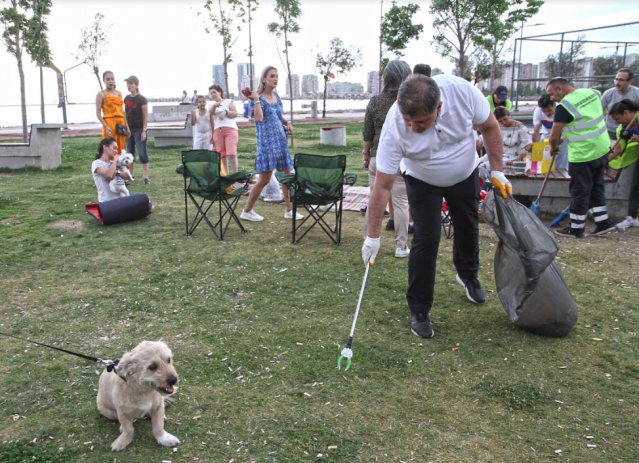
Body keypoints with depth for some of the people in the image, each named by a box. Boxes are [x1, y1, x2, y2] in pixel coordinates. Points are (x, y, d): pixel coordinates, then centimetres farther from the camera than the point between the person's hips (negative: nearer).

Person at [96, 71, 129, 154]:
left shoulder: (119, 93, 16)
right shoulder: (101, 94, -1)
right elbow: (98, 113, -6)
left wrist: (127, 126, 14)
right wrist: (106, 127, -18)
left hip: (121, 124, 6)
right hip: (109, 123, -6)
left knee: (121, 151, 6)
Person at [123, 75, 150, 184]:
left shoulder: (142, 99, -10)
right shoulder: (127, 98, 8)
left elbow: (145, 116, -10)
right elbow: (125, 114, 15)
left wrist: (144, 131, -14)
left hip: (139, 129, -6)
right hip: (129, 129, 6)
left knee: (142, 152, -5)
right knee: (130, 152, 12)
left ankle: (146, 177, -1)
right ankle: (130, 175, 22)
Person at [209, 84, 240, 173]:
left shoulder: (229, 101, 13)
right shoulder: (212, 105, 21)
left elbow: (235, 113, 3)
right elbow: (210, 113, -1)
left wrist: (225, 112, -11)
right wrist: (214, 105, -19)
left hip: (230, 129, -4)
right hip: (217, 131, 4)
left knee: (232, 154, -17)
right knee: (222, 155, -1)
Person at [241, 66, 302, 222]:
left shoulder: (276, 96, 12)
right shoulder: (258, 98, -7)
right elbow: (259, 118, -23)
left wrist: (288, 123, 5)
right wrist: (256, 99, -24)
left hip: (281, 141, 7)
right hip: (266, 143, -7)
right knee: (264, 180, -5)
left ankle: (289, 210, 19)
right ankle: (247, 211, 8)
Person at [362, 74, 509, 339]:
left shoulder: (461, 91, -34)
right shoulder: (395, 128, -37)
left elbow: (489, 128, -14)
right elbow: (382, 186, -31)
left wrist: (497, 172, -13)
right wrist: (373, 237, -29)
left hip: (465, 174, 3)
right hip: (422, 182, -3)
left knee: (468, 227, 17)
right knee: (426, 239, -14)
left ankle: (468, 275, 49)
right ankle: (419, 312, 2)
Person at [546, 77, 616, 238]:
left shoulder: (564, 106, -18)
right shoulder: (592, 92, 6)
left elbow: (554, 137, -17)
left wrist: (553, 147, 6)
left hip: (583, 153, -8)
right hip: (602, 148, 8)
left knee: (579, 191, 3)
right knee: (596, 187, 19)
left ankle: (576, 229, 12)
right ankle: (603, 222, 23)